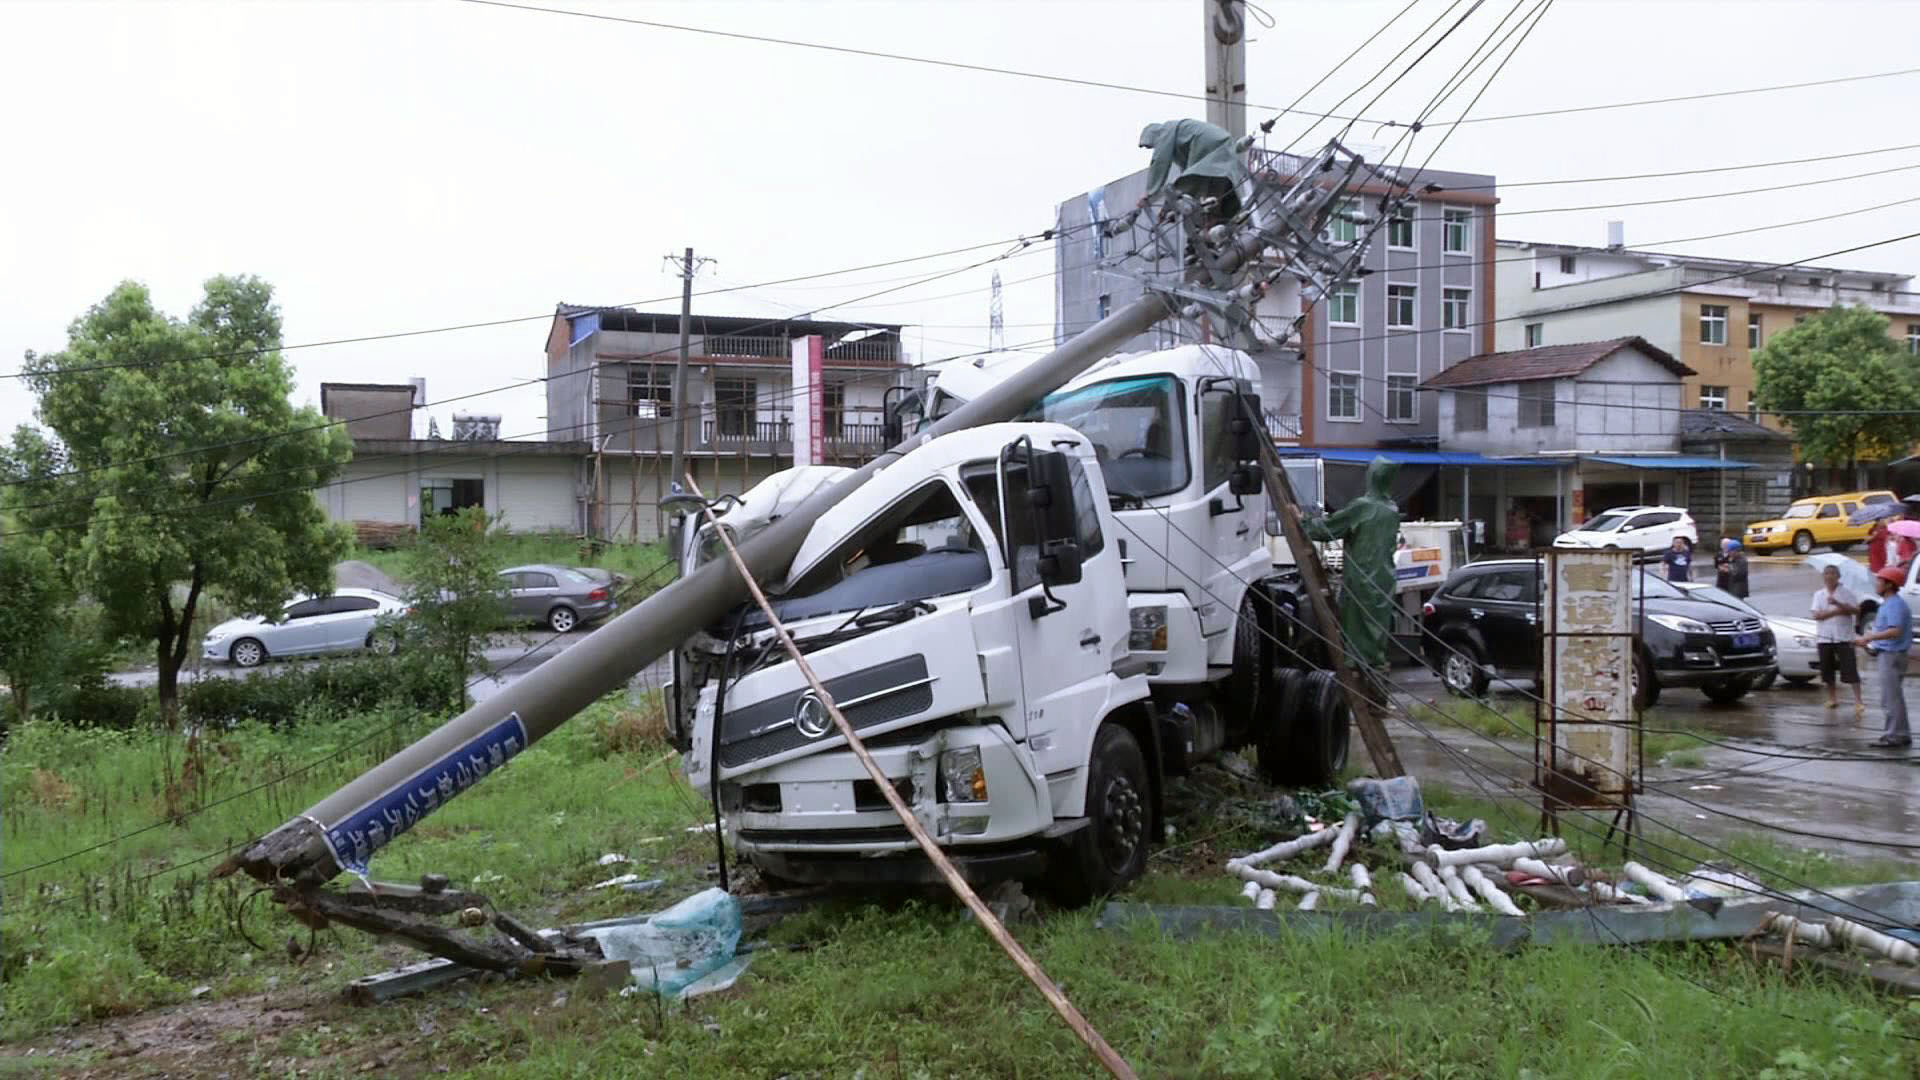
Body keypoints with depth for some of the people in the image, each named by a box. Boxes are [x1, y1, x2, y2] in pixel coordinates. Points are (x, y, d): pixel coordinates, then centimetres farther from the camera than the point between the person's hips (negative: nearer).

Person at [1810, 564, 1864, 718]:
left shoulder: (1847, 592, 2)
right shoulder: (1819, 594, 8)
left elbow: (1857, 610, -9)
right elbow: (1816, 615, -3)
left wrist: (1838, 604, -19)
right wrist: (1837, 611, -11)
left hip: (1843, 637, -3)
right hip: (1824, 637, 3)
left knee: (1850, 669, -9)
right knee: (1828, 670, 8)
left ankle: (1858, 701, -9)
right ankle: (1832, 698, 21)